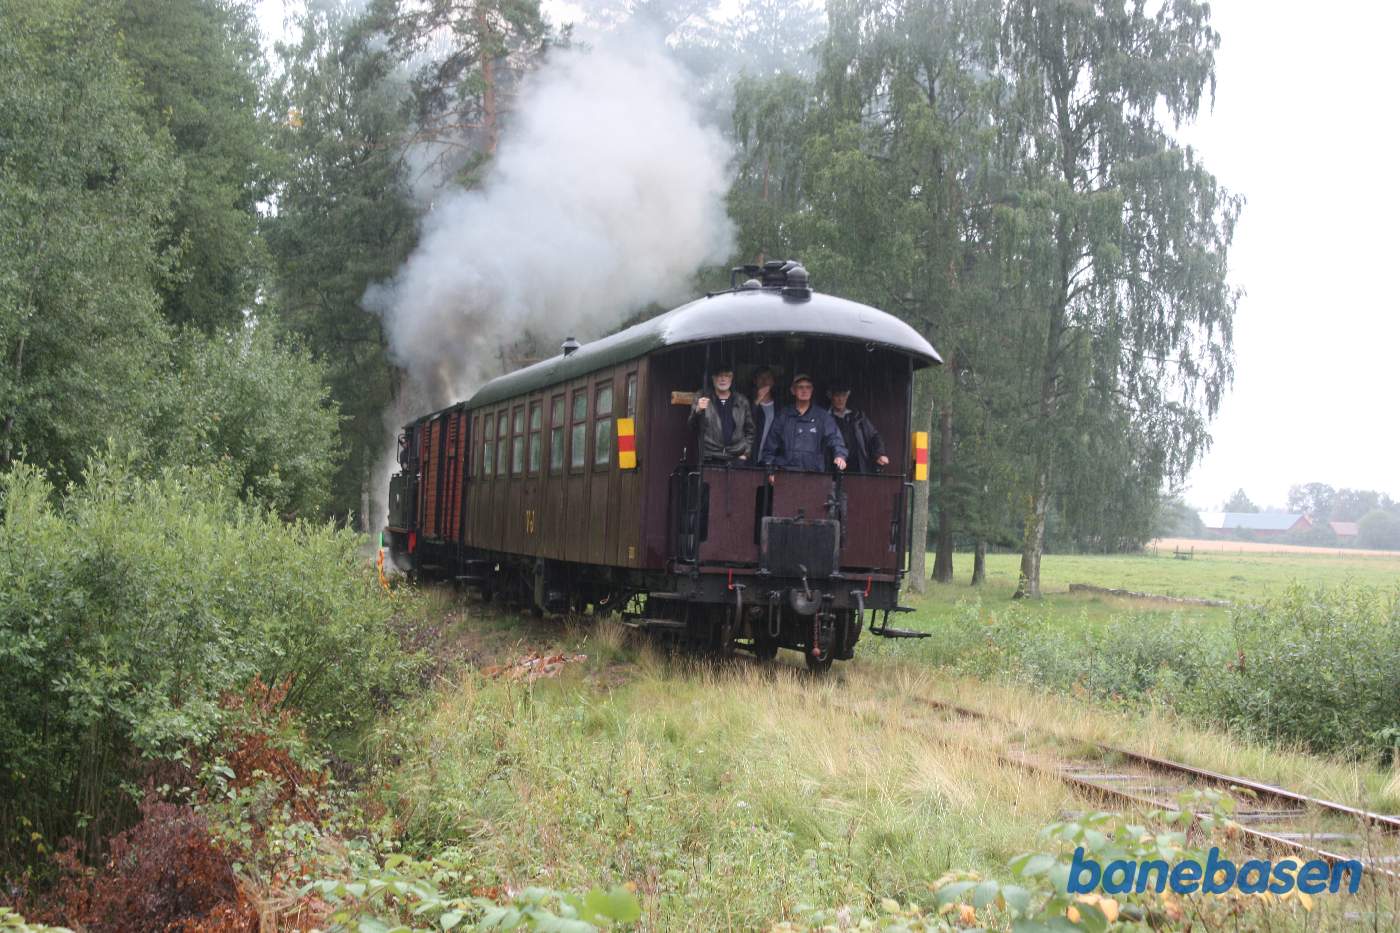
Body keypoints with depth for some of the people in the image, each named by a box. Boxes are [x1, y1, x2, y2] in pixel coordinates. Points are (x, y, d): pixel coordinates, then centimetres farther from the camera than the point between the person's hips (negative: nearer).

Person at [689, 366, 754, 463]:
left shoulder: (742, 402, 10)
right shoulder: (702, 398, 6)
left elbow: (750, 430, 15)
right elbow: (692, 426, 1)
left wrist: (746, 453, 3)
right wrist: (698, 410, -18)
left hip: (736, 459, 1)